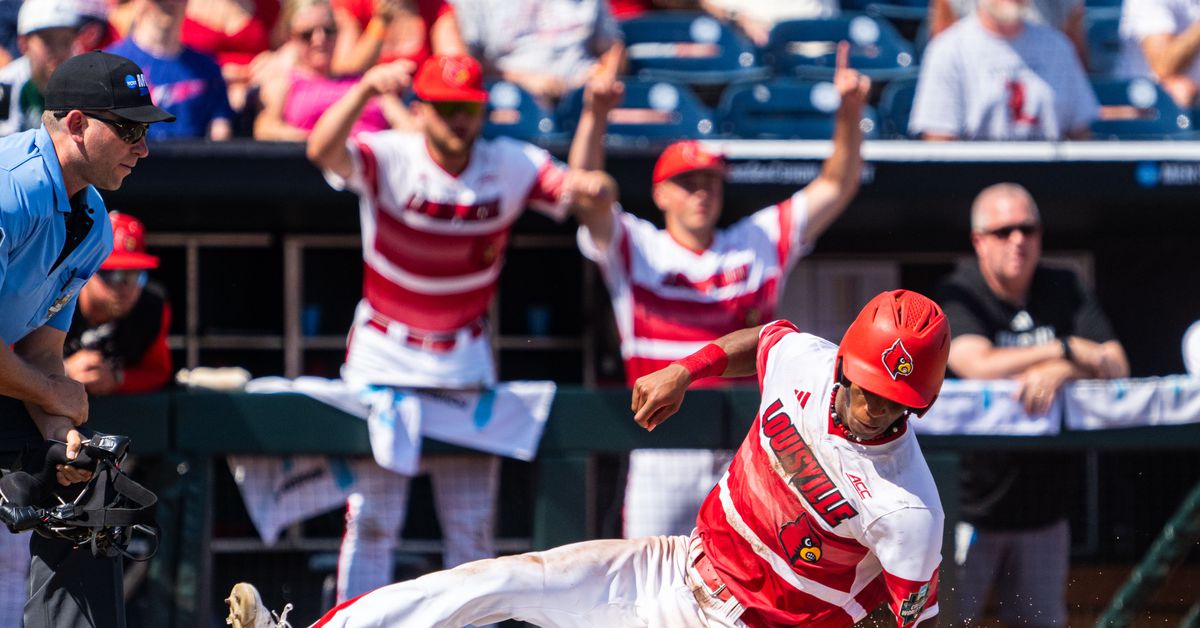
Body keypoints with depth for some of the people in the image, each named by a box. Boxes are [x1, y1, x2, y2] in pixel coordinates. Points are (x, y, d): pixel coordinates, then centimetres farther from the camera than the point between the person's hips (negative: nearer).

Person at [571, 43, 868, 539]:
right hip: (663, 455, -2)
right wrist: (594, 116, -28)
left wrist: (849, 112, -8)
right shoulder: (636, 250, 4)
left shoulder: (759, 244, 11)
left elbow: (836, 187, 8)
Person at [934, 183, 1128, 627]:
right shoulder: (959, 295, -6)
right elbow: (977, 365, -24)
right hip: (970, 504, -4)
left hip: (1042, 504, 4)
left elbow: (1116, 368, -1)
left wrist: (1058, 373, -22)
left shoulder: (1063, 290, 8)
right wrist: (1066, 350, -16)